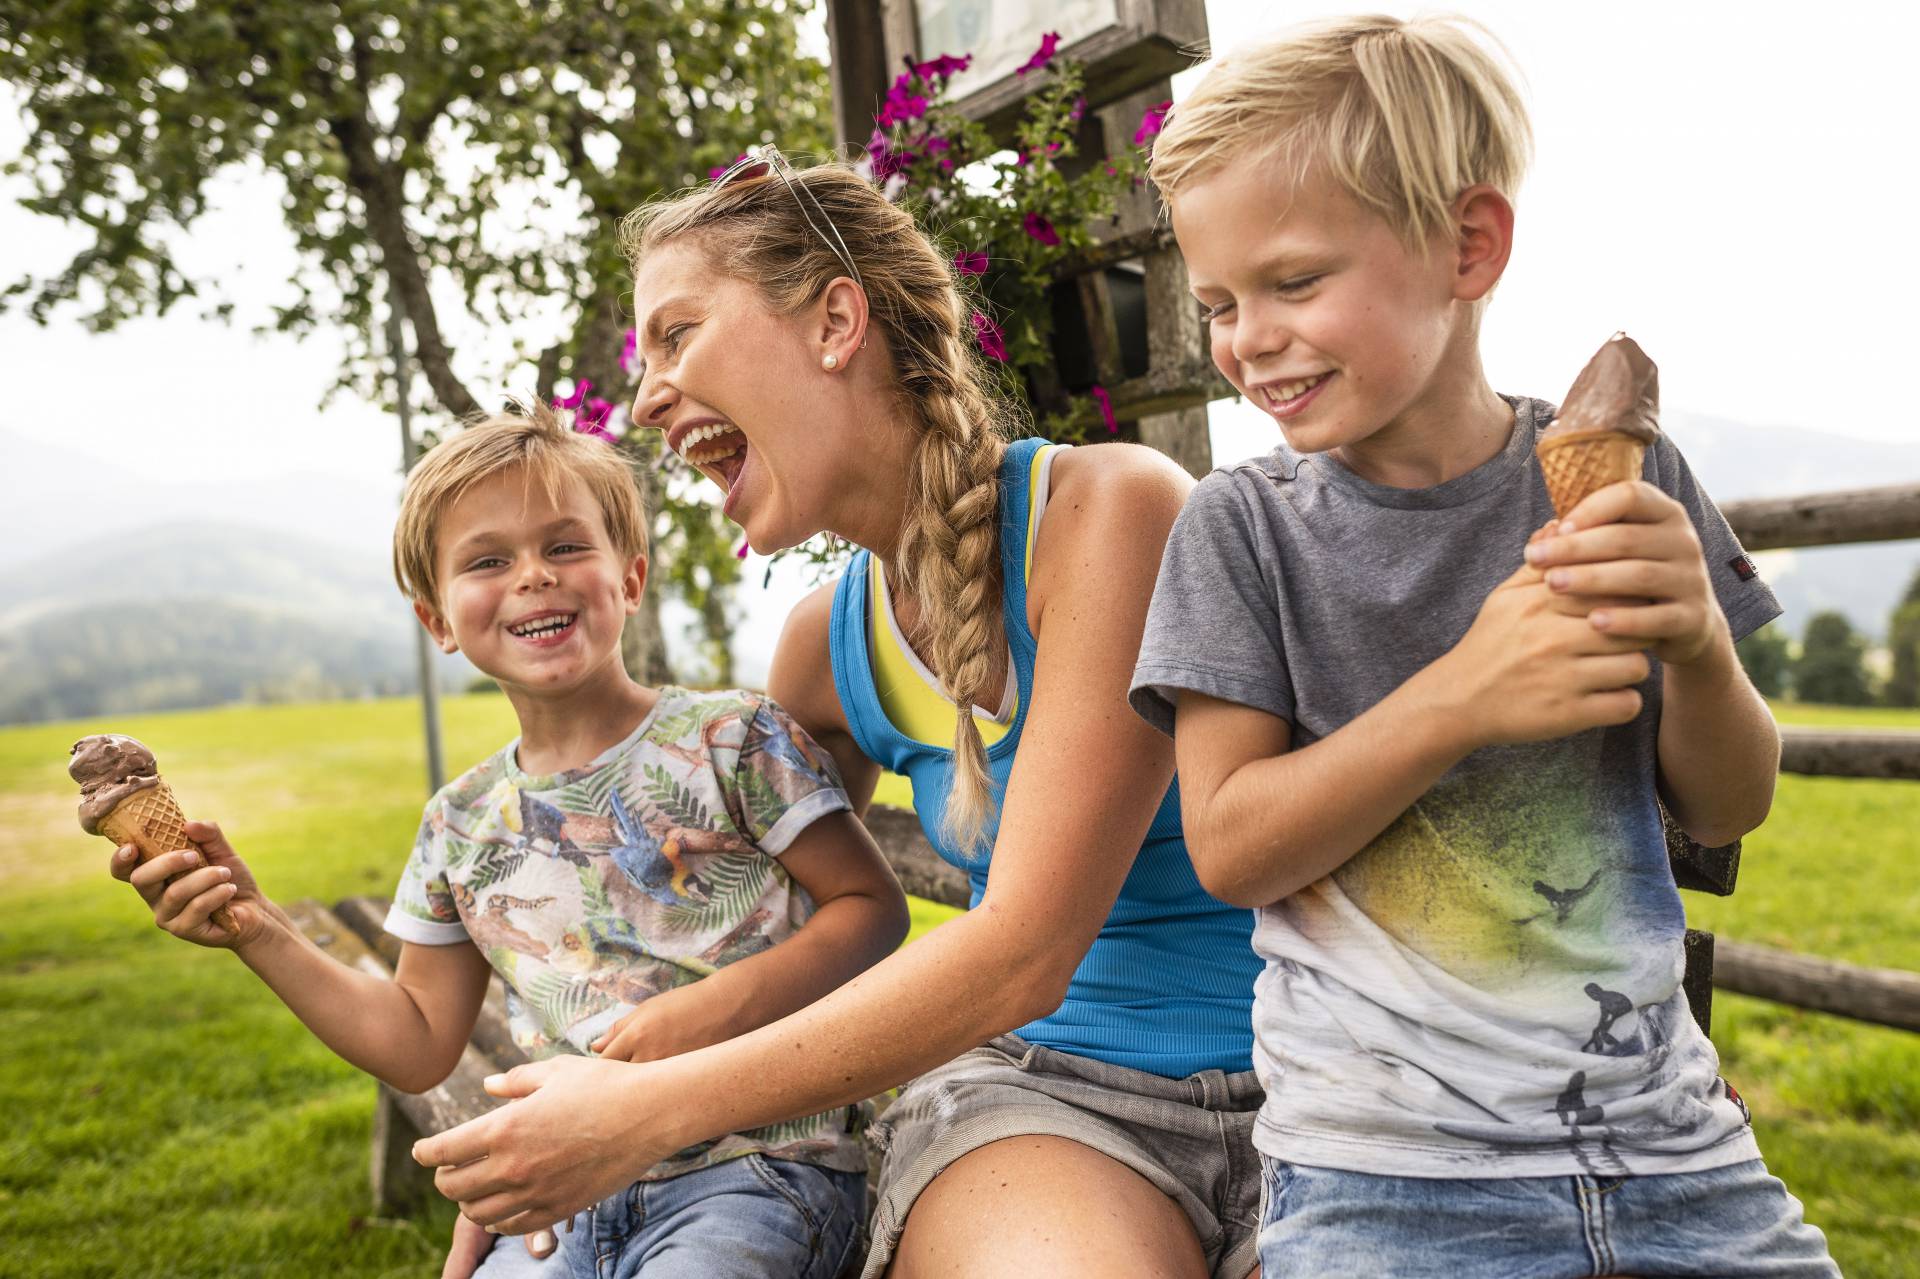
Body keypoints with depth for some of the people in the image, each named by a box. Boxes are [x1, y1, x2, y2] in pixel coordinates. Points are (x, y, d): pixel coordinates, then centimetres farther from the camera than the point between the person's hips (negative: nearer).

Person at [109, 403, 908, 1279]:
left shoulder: (731, 738, -5)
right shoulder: (462, 823, 9)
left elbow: (874, 908, -4)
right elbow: (420, 1047, 16)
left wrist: (718, 1006, -17)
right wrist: (259, 934, 7)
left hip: (757, 1165, -3)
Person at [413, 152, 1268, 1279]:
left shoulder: (1109, 509, -16)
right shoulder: (826, 648, 2)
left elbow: (1023, 951, -21)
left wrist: (648, 1112, -16)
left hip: (1288, 1076, -2)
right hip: (1039, 1084, 3)